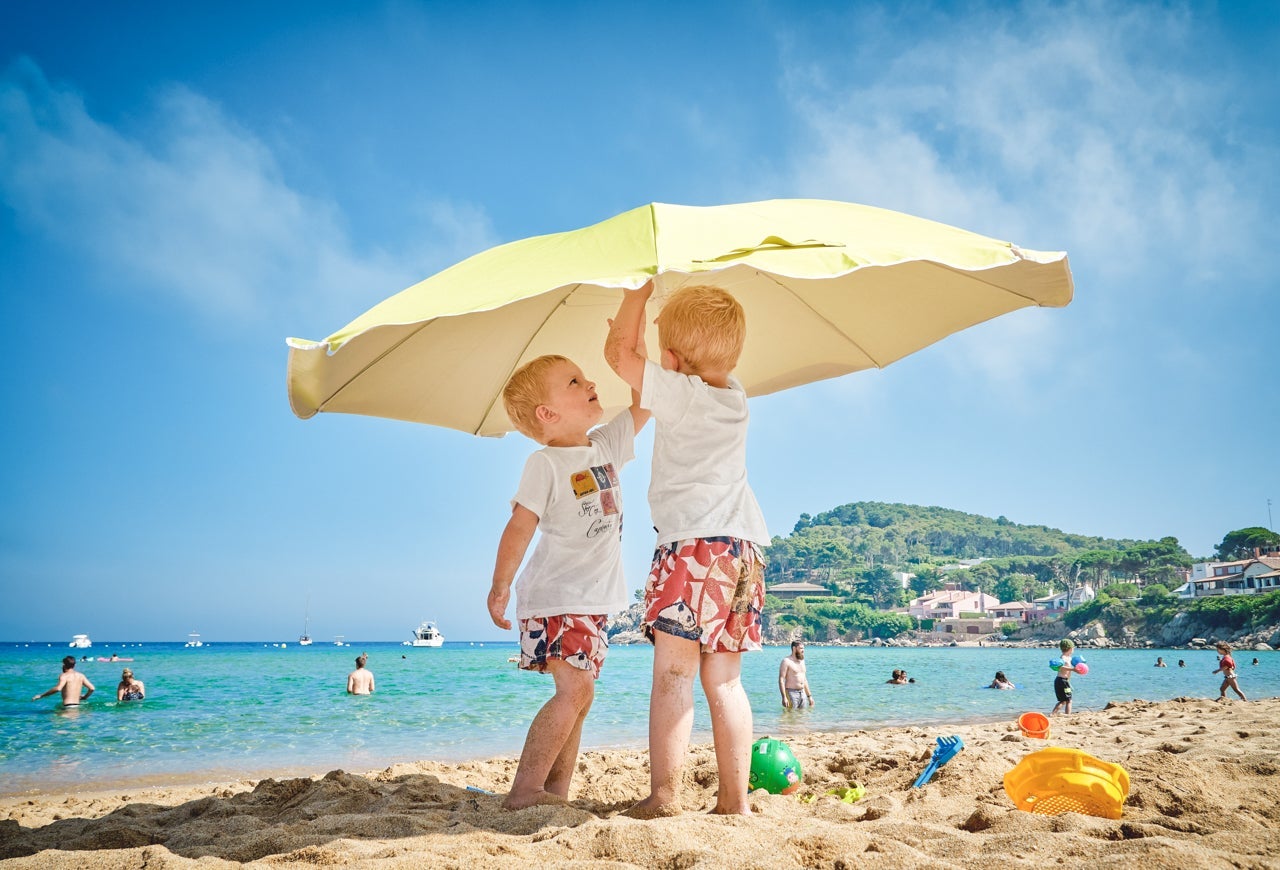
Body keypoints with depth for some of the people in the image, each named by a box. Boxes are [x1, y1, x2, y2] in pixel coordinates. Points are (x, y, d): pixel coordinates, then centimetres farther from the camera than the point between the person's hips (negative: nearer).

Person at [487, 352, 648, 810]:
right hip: (554, 598, -8)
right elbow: (519, 526, -16)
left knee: (577, 695, 10)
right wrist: (500, 586, -21)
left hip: (593, 599, 8)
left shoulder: (606, 446, 8)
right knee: (575, 690, -18)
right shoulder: (544, 463, -12)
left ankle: (556, 791, 18)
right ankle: (524, 791, -13)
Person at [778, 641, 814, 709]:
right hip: (791, 693, -7)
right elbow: (781, 680, -16)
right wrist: (784, 697, -24)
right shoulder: (787, 661, -9)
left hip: (802, 693, 7)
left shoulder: (802, 661, 15)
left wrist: (809, 696, 19)